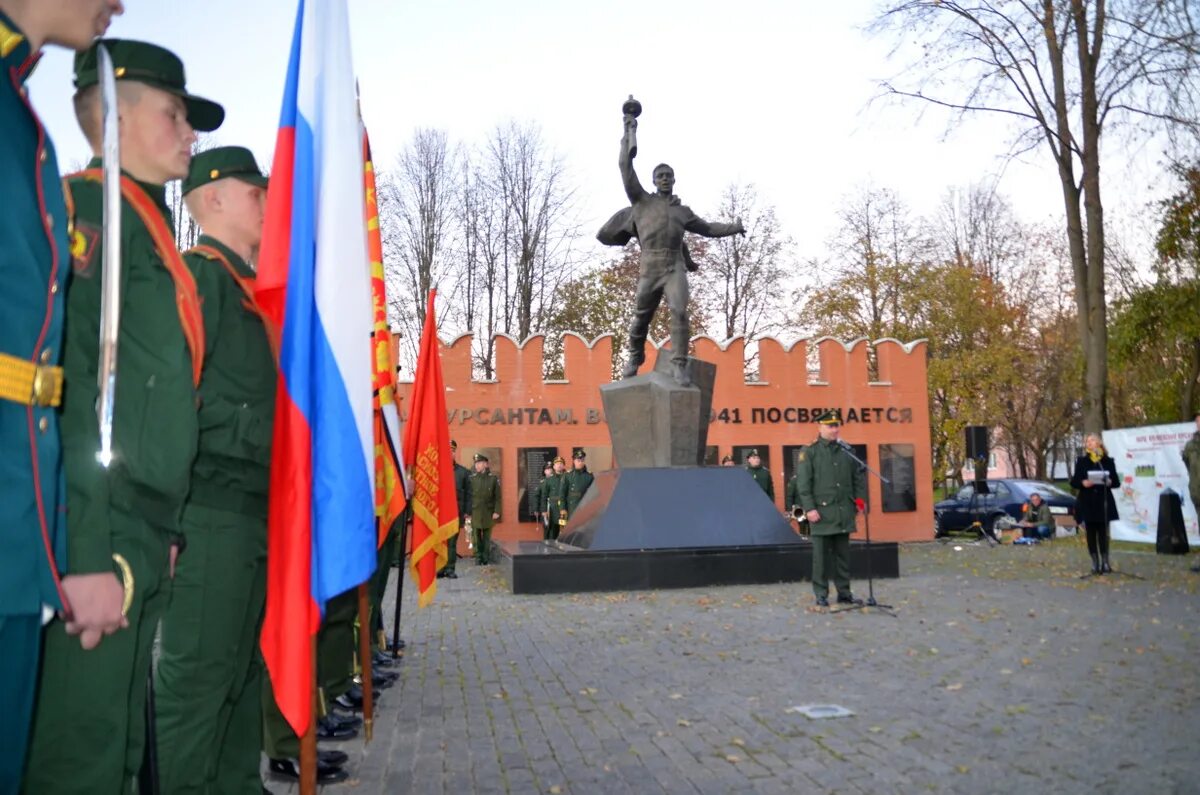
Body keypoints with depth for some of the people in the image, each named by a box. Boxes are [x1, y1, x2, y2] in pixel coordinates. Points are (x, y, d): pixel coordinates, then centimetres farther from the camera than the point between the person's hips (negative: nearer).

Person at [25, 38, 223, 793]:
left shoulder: (149, 225, 20)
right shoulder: (92, 205, -7)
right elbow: (69, 382, -19)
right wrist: (90, 553, -23)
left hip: (141, 545, 9)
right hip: (99, 543, -9)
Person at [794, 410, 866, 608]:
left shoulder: (847, 451, 13)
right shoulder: (809, 453, 0)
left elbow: (859, 478, 17)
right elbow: (803, 483, -5)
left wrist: (860, 499, 5)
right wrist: (809, 508, -12)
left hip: (844, 513, 4)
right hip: (821, 512, -4)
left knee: (843, 554, 10)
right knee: (821, 556, -1)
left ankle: (844, 593, 18)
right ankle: (821, 595, 6)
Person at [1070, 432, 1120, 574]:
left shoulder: (1108, 461, 6)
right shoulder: (1081, 461, 6)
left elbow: (1116, 482, 7)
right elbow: (1073, 482, 4)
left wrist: (1110, 482, -15)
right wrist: (1083, 483, -17)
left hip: (1103, 502, 0)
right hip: (1087, 503, 0)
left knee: (1103, 533, -1)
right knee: (1091, 534, 1)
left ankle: (1105, 563, 8)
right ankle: (1095, 564, 8)